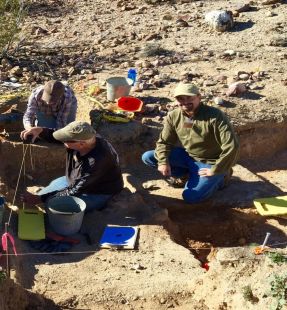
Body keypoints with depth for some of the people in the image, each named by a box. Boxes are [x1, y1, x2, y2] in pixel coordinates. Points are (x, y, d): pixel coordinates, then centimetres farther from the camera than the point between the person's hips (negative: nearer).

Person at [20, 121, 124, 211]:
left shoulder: (97, 161, -40)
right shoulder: (81, 138, -21)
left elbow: (74, 192, -33)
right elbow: (56, 136, 0)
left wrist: (40, 199, -31)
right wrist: (40, 130, -23)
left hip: (97, 194, -7)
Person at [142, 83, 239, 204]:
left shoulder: (215, 116, -26)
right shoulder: (173, 116, -8)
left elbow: (232, 146, -29)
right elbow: (164, 142, 2)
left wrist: (215, 171, -23)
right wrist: (163, 162, -17)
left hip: (210, 163, -6)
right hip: (188, 156, 6)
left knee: (190, 197, -23)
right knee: (147, 157, -5)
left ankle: (217, 178, 7)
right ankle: (190, 174, 7)